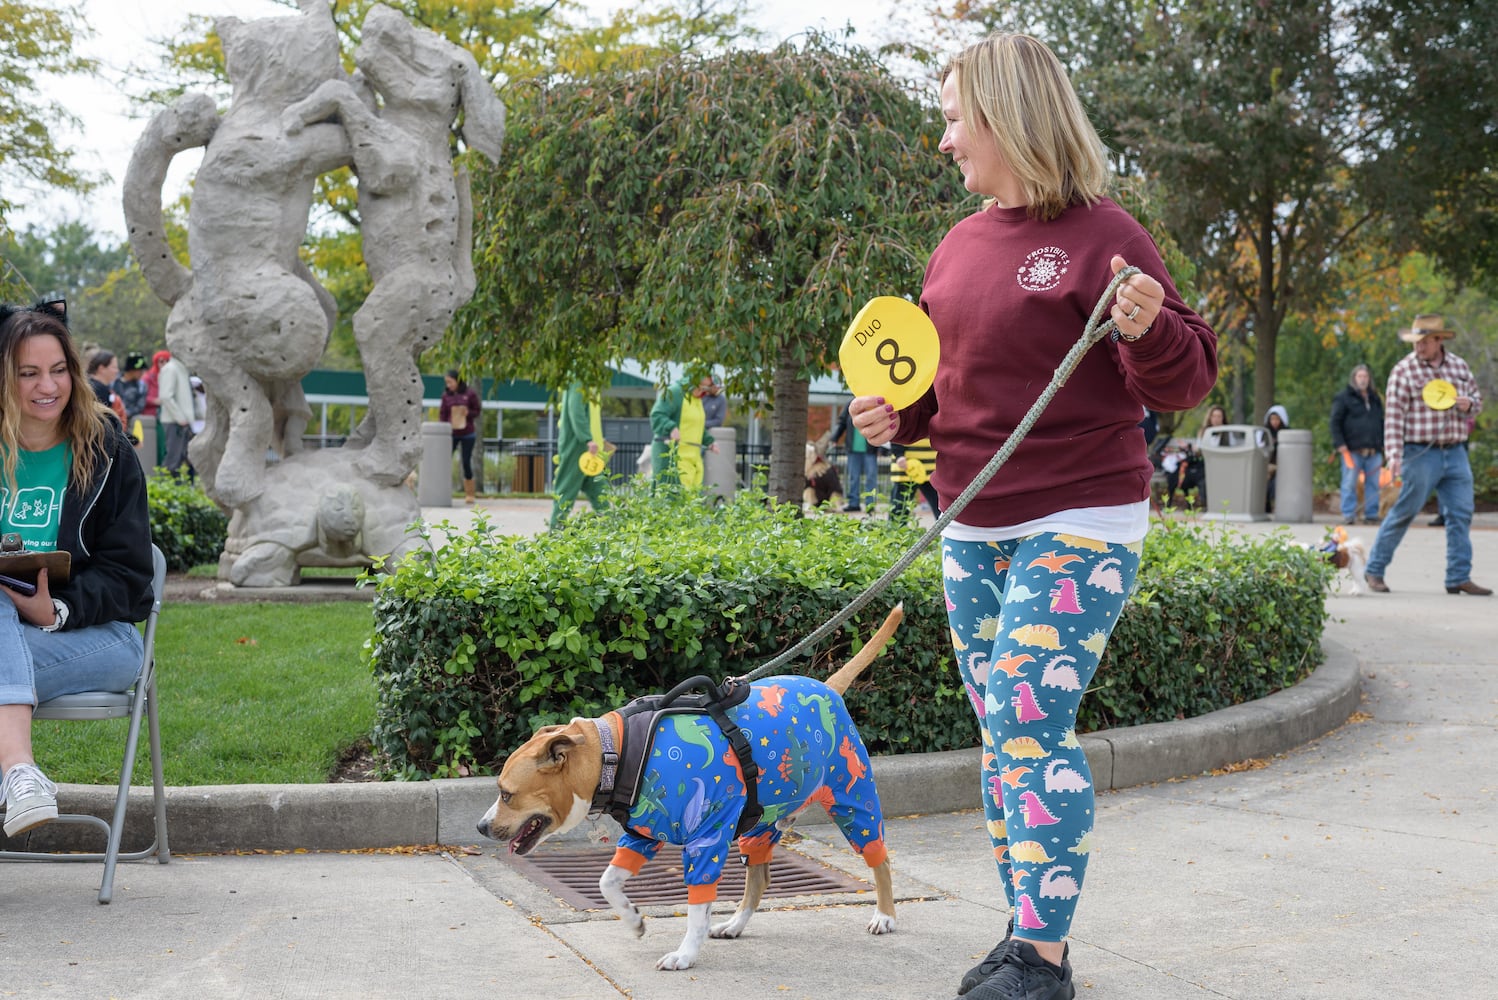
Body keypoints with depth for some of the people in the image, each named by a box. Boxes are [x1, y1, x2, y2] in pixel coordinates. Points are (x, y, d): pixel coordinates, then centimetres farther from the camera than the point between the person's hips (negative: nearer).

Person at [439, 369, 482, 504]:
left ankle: (470, 493, 13)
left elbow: (476, 412, 2)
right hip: (451, 434, 2)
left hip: (467, 434, -2)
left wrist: (468, 413, -18)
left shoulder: (470, 394, -4)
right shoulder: (446, 396, 3)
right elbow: (442, 414, 7)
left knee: (466, 462, 2)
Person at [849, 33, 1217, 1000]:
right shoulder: (959, 244, 10)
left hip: (1078, 528, -8)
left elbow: (1185, 382, -11)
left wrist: (1149, 329, -31)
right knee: (1002, 729, 10)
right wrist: (896, 416, 3)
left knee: (1029, 723, -12)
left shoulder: (1099, 231, -11)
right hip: (974, 529, 8)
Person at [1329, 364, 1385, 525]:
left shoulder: (1376, 399, 20)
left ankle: (1371, 514, 8)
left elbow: (1381, 423, 26)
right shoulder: (1343, 397, 3)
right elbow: (1335, 422, -3)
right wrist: (1340, 444, -12)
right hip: (1352, 450, -5)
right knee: (1350, 483, -5)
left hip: (1374, 450, 5)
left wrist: (1383, 444, 17)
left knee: (1373, 484, 3)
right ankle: (1348, 514, -2)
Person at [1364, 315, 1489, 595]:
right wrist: (1394, 455, -20)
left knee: (1461, 514, 2)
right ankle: (1374, 570, 9)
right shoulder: (1403, 371, -6)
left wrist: (1469, 404, -3)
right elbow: (1393, 416, -11)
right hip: (1420, 454, -5)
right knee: (1404, 512, -2)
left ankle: (1459, 578, 8)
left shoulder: (1459, 366, 11)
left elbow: (1477, 400, 22)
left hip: (1455, 453, 5)